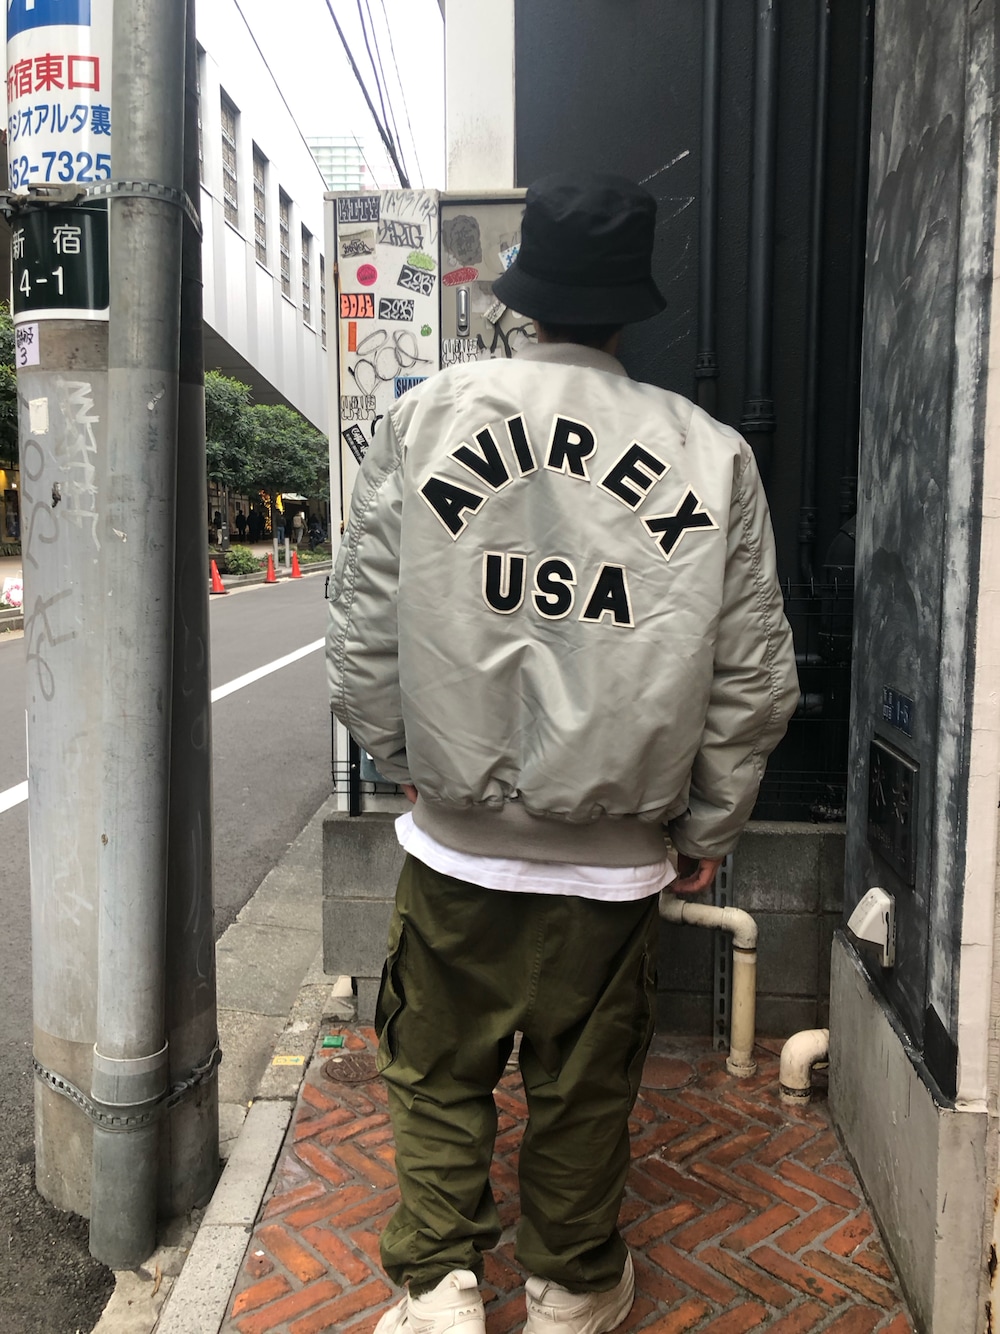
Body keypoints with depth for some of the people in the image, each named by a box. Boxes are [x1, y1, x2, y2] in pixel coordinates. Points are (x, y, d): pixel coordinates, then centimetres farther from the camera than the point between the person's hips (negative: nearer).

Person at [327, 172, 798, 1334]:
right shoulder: (712, 454, -5)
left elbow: (363, 633, -4)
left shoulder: (425, 419, -6)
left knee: (437, 1072, 20)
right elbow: (753, 680, -2)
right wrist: (707, 825, 12)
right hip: (614, 855, 1)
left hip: (456, 843, 0)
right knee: (583, 1088, 19)